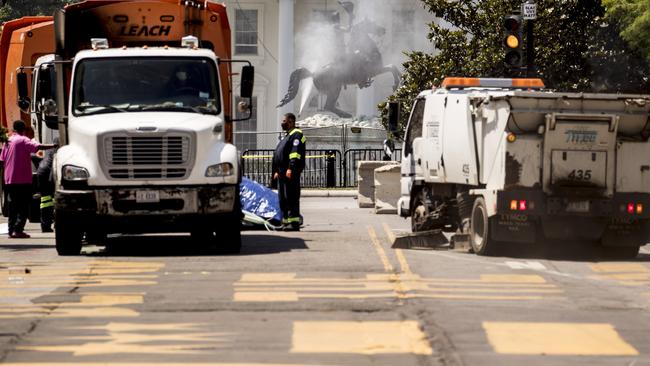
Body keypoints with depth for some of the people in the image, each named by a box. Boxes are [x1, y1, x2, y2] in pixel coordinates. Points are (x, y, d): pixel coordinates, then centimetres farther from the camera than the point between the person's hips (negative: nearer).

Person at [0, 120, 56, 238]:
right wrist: (53, 146, -18)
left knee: (12, 206, 12)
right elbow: (38, 147, -23)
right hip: (22, 180, -6)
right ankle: (18, 230, -13)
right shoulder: (23, 140, -7)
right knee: (23, 206, -4)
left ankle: (11, 230, 11)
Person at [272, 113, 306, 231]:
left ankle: (294, 221, -15)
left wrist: (291, 168, -27)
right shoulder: (287, 136, 25)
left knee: (291, 197, -13)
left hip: (291, 173, -11)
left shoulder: (296, 135, -7)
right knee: (283, 198, 11)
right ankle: (286, 221, 14)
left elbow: (295, 153, -19)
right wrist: (277, 171, 24)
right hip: (283, 173, 11)